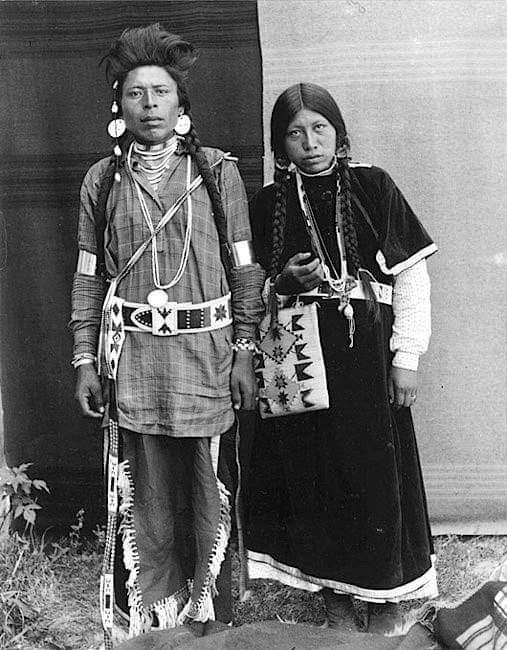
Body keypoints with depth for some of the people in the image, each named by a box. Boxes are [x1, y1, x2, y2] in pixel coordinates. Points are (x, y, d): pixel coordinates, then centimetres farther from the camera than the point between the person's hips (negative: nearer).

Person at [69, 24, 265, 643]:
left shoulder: (218, 172, 3)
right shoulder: (101, 181, 7)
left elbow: (245, 269, 3)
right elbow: (88, 279, 9)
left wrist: (245, 352, -2)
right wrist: (85, 360, 5)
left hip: (205, 356, -1)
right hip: (131, 359, 1)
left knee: (208, 498, 8)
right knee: (144, 499, 9)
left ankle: (211, 613, 28)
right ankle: (151, 618, 27)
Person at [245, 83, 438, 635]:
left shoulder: (372, 187, 0)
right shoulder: (269, 203, 6)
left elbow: (410, 273, -1)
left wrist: (407, 355, -7)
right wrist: (283, 282, -9)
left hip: (367, 353, -1)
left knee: (377, 470, 3)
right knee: (314, 475, 6)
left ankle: (386, 601, 23)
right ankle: (335, 598, 26)